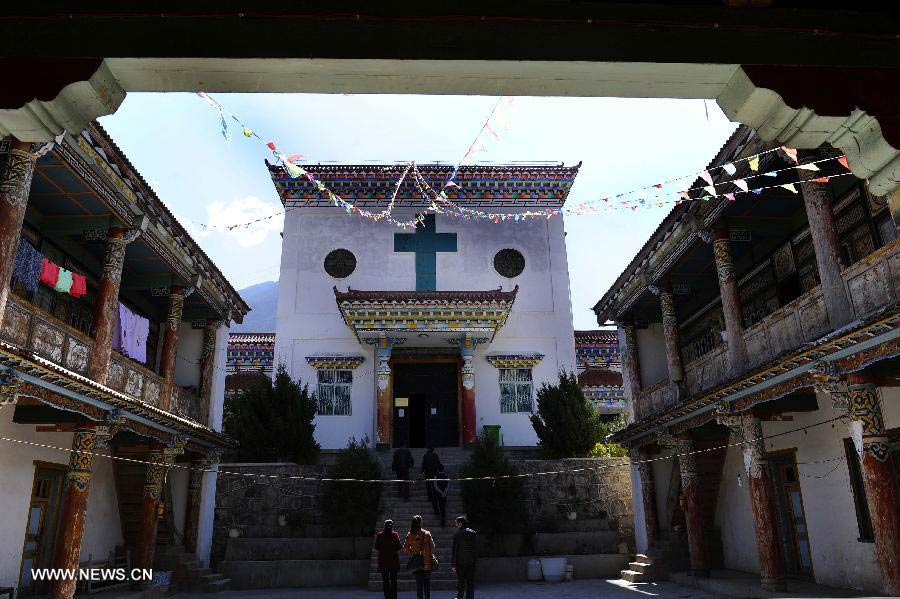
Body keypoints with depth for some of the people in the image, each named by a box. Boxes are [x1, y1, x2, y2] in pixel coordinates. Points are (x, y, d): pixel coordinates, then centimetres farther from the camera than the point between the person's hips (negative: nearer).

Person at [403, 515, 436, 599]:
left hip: (416, 563, 1)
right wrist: (432, 553, 13)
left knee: (419, 583, 10)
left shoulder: (410, 535, -6)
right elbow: (433, 548, -6)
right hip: (427, 563, -1)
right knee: (427, 583, 13)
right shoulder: (427, 534, -9)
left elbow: (405, 549, -2)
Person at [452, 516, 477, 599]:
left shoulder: (457, 534, -7)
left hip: (461, 562, -3)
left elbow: (454, 550, -7)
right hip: (472, 562, 3)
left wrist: (454, 564, -4)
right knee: (470, 581, 9)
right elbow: (476, 548, 5)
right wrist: (475, 560, 9)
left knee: (460, 581, 4)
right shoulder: (473, 533, 5)